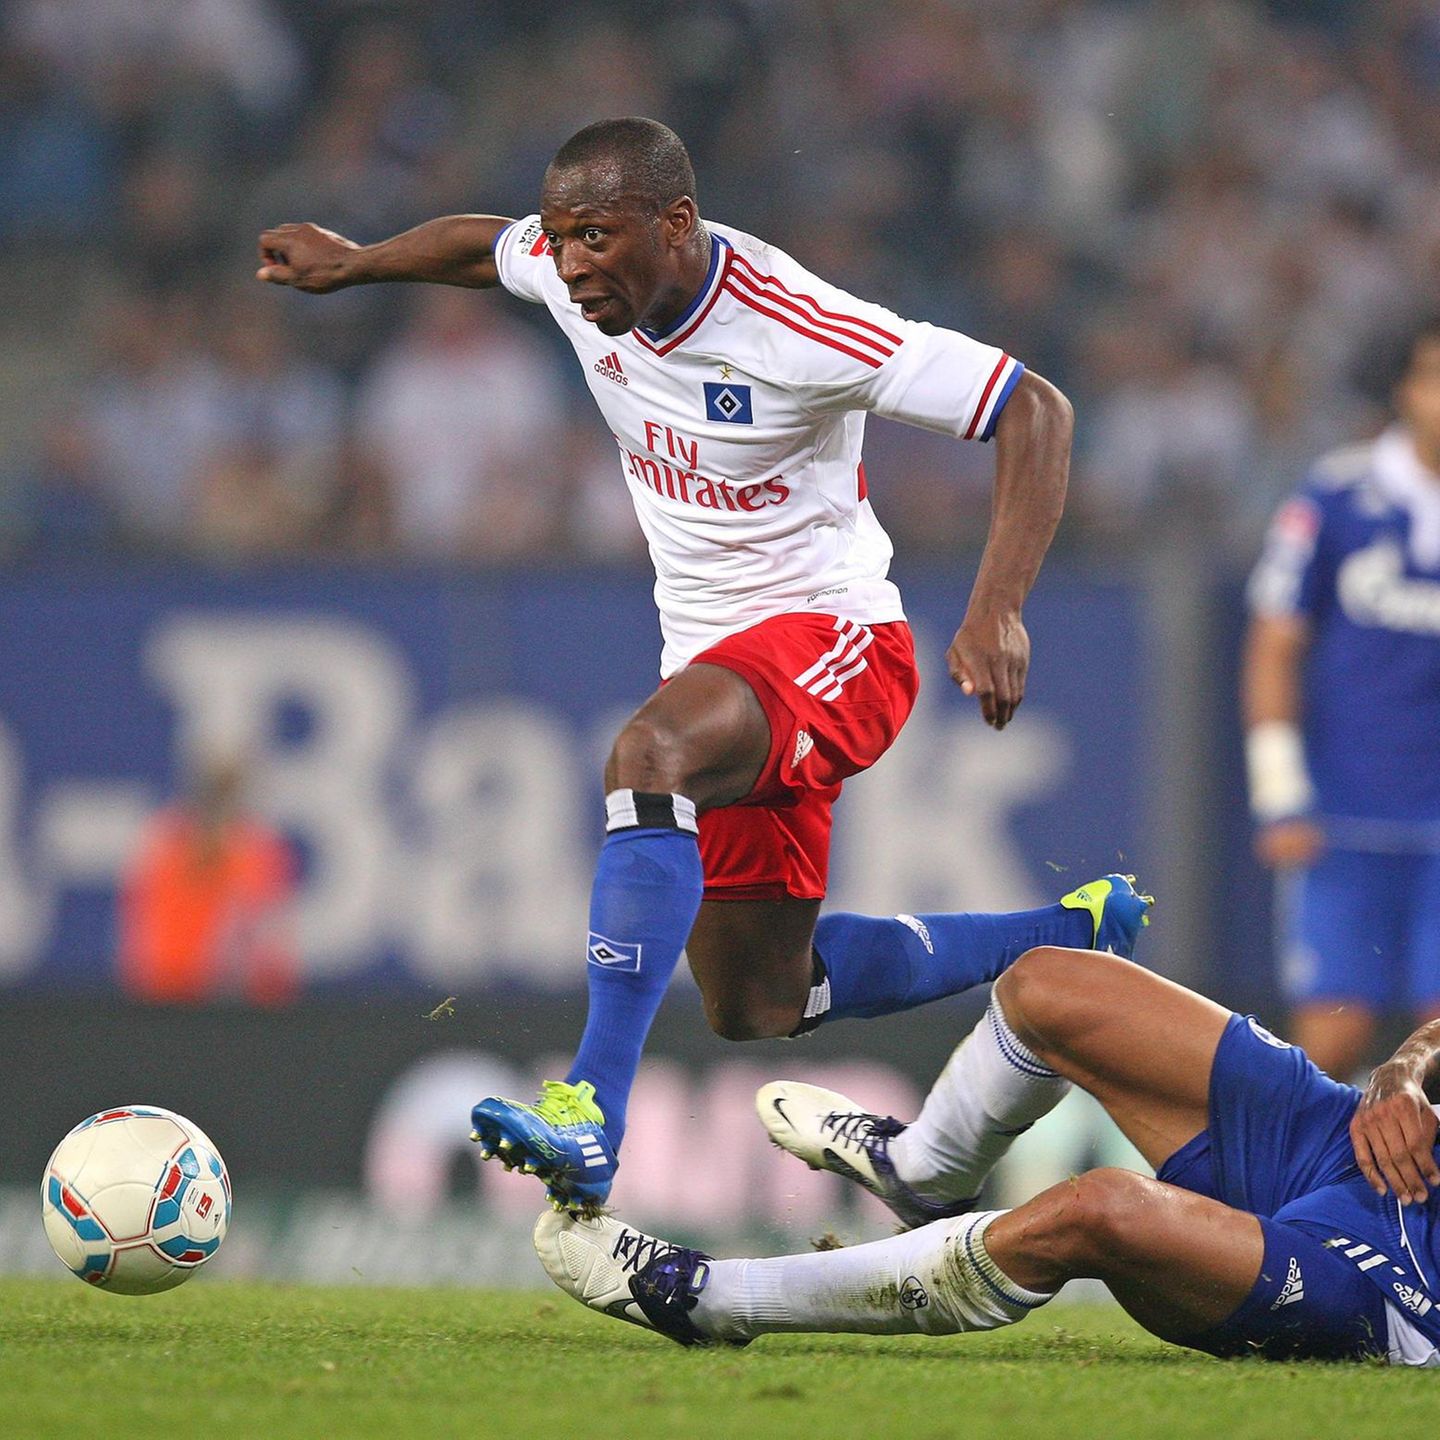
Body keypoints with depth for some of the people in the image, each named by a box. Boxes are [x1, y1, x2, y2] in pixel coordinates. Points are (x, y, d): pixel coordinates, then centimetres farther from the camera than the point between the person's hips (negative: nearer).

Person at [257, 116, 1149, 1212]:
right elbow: (482, 245, 22)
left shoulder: (793, 330, -25)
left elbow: (1035, 411, -23)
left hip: (832, 634, -8)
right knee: (757, 1007, 11)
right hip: (716, 666, 8)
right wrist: (351, 264, 28)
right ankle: (1071, 937, 32)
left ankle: (594, 1114, -46)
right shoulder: (574, 281, -5)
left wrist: (996, 614, -32)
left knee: (647, 756, -39)